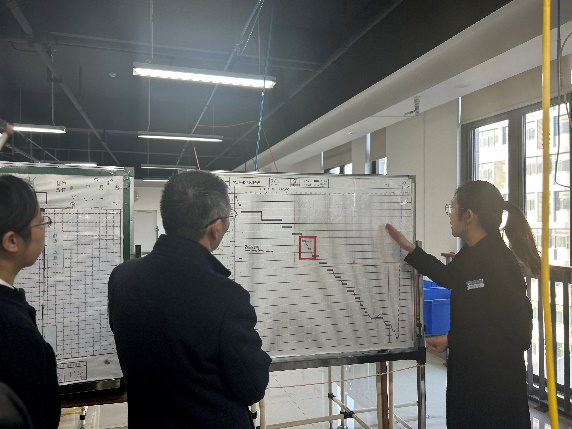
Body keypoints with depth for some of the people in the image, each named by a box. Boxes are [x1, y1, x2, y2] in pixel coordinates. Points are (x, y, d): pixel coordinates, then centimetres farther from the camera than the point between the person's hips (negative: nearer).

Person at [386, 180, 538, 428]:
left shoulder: (499, 263, -25)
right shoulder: (473, 253, 3)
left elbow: (516, 331, -25)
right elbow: (449, 277, 22)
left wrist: (452, 340, -20)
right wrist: (409, 248, 22)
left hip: (494, 383, -8)